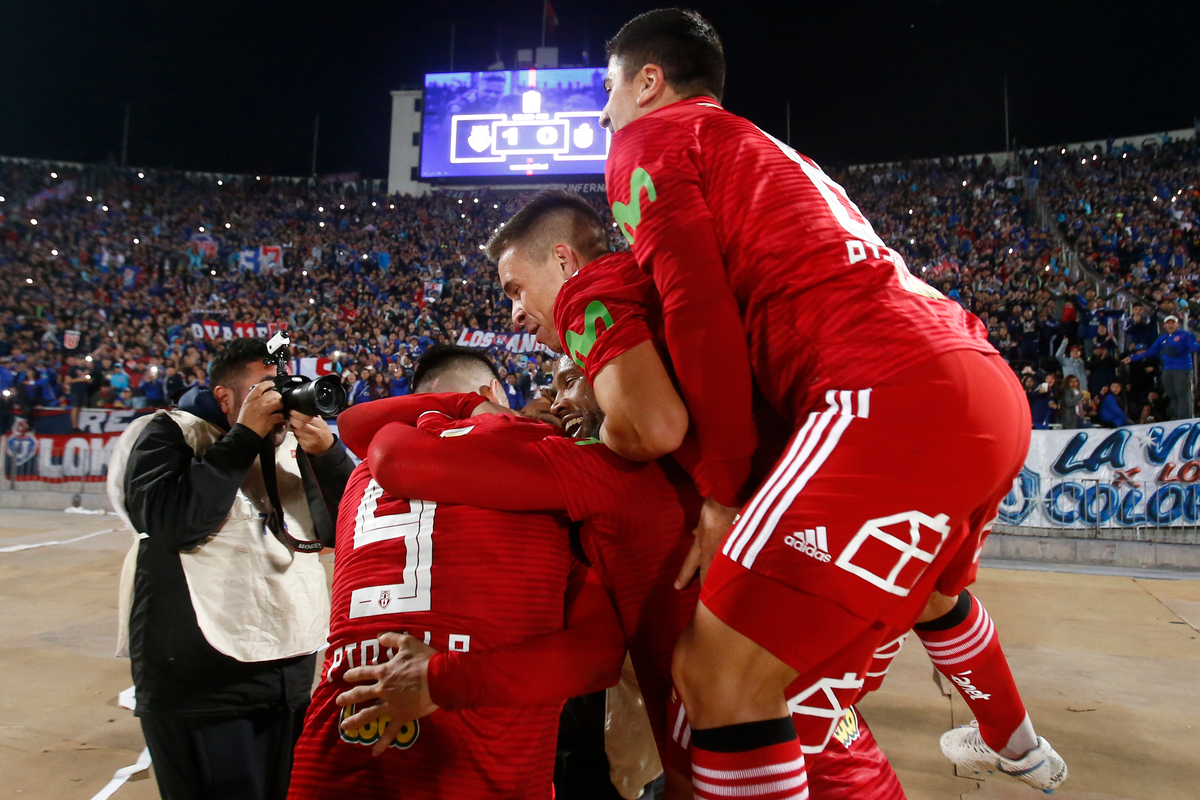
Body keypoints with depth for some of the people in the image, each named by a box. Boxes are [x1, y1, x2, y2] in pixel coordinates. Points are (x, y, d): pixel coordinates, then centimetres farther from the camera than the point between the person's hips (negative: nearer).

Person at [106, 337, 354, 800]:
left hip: (295, 676, 5)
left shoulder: (296, 446, 9)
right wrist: (246, 434, -16)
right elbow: (174, 523, -19)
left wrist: (326, 452, -11)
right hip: (201, 688, -5)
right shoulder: (171, 433, -2)